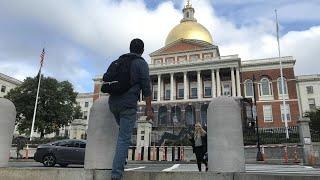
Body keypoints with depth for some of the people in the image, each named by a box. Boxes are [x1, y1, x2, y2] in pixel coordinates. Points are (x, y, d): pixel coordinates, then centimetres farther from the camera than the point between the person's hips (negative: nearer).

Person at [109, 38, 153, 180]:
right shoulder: (141, 63, 0)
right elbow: (146, 87, -7)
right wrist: (149, 108, -6)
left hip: (113, 103, 7)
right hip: (128, 104, -6)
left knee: (124, 132, 28)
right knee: (124, 138, -6)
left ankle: (121, 159, 23)